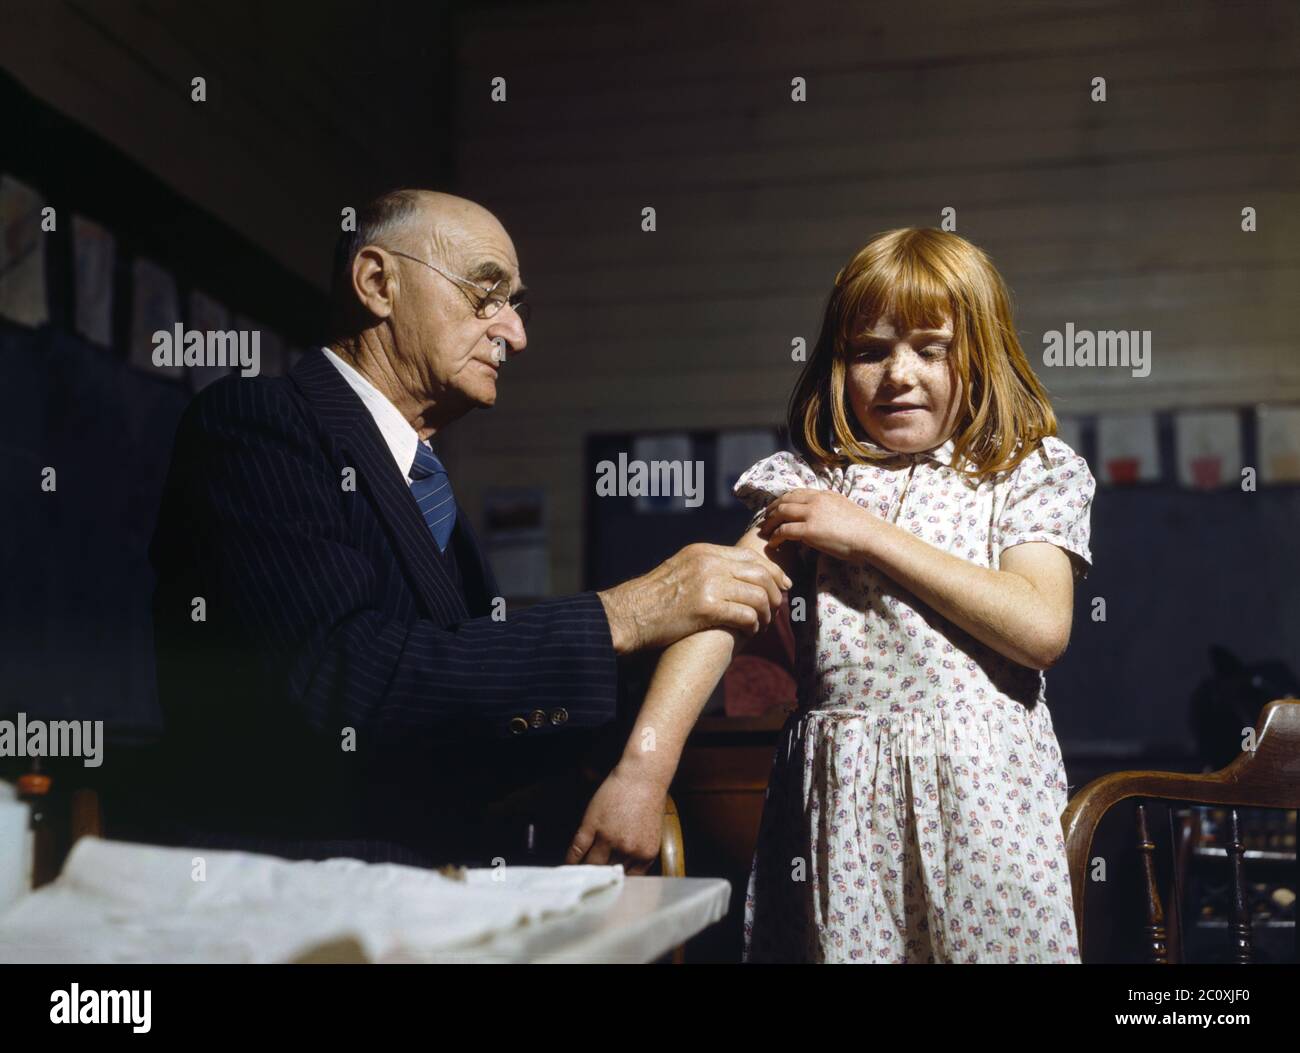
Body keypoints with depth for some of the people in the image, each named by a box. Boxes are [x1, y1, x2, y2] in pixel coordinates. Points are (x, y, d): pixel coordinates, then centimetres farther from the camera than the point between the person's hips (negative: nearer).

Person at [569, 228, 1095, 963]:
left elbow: (1041, 626, -11)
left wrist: (869, 534, -10)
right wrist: (645, 764, -21)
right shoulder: (814, 480, 8)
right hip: (837, 799, 2)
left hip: (979, 793, -1)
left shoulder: (1035, 473, 4)